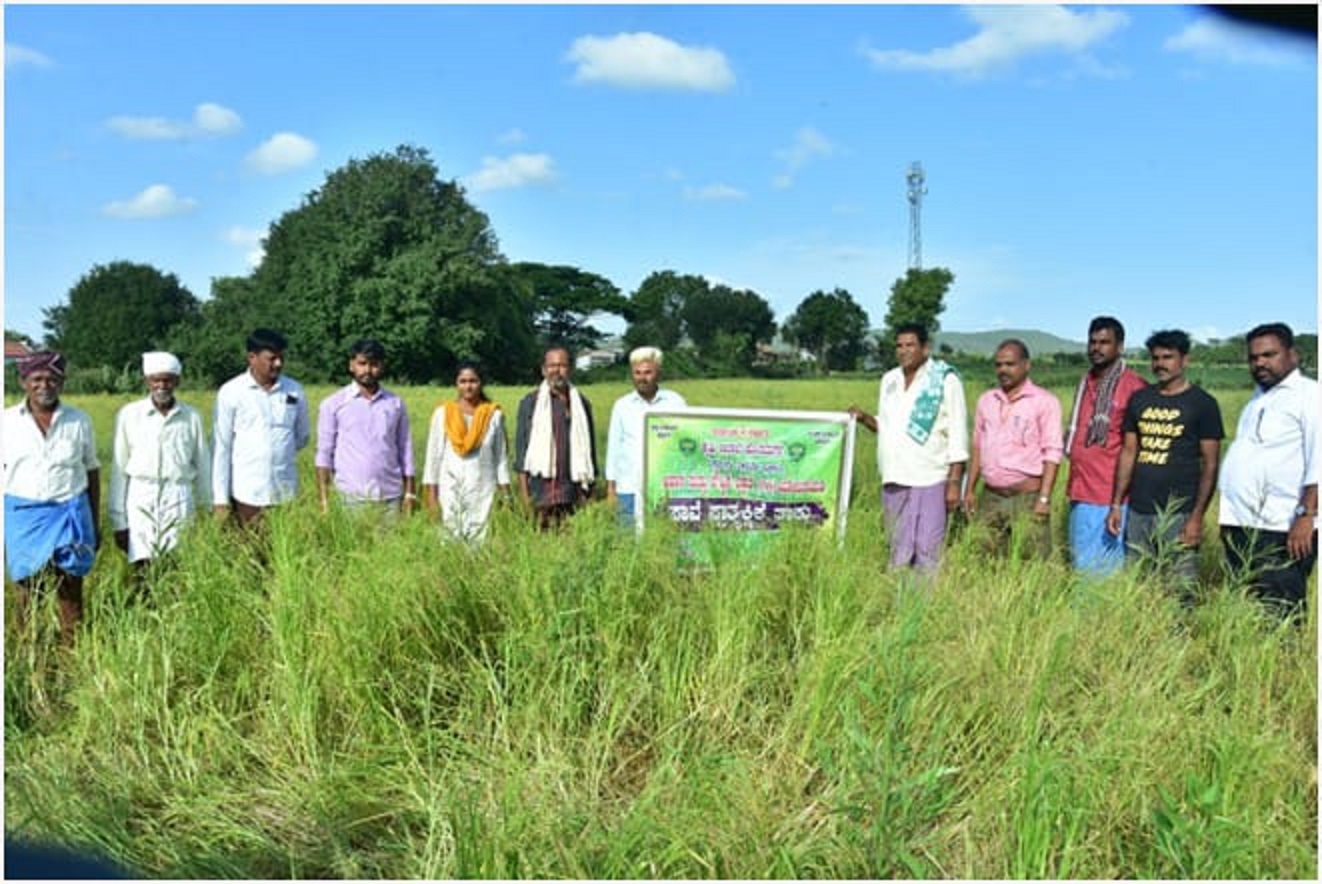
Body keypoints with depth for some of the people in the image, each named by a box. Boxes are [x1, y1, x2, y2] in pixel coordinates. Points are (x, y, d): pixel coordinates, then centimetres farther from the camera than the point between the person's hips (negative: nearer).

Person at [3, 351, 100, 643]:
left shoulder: (79, 421, 5)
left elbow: (92, 471, 11)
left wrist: (96, 523, 11)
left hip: (68, 517, 0)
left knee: (71, 594, -1)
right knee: (27, 595, 4)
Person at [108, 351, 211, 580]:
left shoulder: (191, 417, 4)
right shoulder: (129, 414, 2)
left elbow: (203, 467, 11)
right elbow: (119, 470, 5)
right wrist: (118, 521, 3)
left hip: (178, 499, 1)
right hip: (140, 498, -1)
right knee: (143, 567, -7)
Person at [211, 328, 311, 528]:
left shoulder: (294, 391, 6)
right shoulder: (231, 392, -2)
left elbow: (303, 436, 20)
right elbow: (220, 447, -1)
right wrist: (220, 498, -3)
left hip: (286, 492, 2)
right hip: (246, 494, -2)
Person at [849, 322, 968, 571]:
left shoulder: (946, 381, -4)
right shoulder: (889, 380, 13)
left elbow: (958, 437, -6)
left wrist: (954, 482, -12)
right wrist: (865, 418, 2)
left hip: (930, 480, -6)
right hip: (894, 480, 6)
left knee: (928, 551, -6)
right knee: (898, 550, 12)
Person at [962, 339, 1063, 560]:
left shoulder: (1044, 401, -3)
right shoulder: (986, 401, 13)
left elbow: (1052, 453, -7)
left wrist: (1044, 498, -13)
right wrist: (970, 490, 12)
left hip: (1027, 497, -5)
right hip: (990, 497, 5)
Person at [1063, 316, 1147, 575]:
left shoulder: (1133, 386, -10)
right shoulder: (1086, 382, 13)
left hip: (1108, 497, -8)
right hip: (1079, 492, 8)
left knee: (1099, 568, -5)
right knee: (1078, 561, 15)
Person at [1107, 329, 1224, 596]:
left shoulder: (1202, 404, -1)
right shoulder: (1139, 399, 12)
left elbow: (1210, 465, -3)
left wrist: (1197, 516, -10)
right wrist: (1116, 504, 8)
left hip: (1178, 514, -4)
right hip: (1138, 511, 4)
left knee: (1180, 590, -3)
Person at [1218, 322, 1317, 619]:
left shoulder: (1309, 395, -5)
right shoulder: (1259, 397, 21)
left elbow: (1317, 463, -15)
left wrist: (1306, 515, -21)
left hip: (1282, 532, -8)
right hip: (1241, 528, 8)